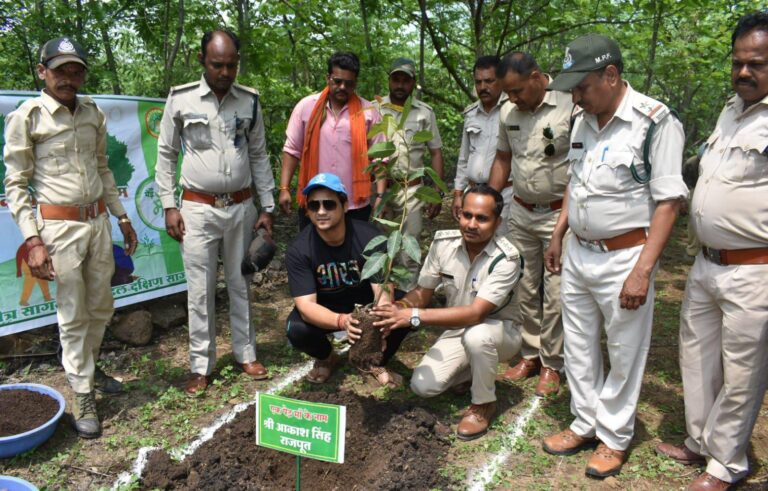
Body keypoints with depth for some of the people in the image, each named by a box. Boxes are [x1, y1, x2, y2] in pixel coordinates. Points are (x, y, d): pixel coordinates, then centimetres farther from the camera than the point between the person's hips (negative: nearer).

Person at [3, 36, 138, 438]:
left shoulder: (93, 113, 7)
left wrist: (121, 216, 17)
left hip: (98, 221, 5)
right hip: (60, 227, -5)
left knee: (101, 307, 15)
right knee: (73, 316, 2)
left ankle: (88, 366, 40)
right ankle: (83, 396, 16)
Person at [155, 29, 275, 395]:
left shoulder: (250, 101, 4)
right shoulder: (180, 99, -3)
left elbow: (259, 156, 9)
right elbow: (166, 155, 3)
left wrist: (268, 207, 5)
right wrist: (169, 206, -3)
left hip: (241, 207, 2)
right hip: (197, 208, -2)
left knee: (241, 284, 11)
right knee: (200, 290, 3)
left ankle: (245, 354, 25)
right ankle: (201, 365, 15)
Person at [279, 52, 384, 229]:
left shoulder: (368, 112, -2)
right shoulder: (306, 106, 0)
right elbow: (292, 150, 3)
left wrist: (380, 195, -10)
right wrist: (284, 189, -4)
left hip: (356, 205, 0)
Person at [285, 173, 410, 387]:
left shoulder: (369, 237, -25)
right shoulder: (298, 250, -23)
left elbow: (382, 290, -28)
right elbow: (306, 305, -30)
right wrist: (341, 321, -50)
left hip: (366, 303, 0)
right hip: (325, 309, 0)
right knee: (296, 330, -30)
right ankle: (326, 358, 8)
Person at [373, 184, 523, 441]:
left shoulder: (506, 259, -28)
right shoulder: (443, 242, -14)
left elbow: (475, 314, -35)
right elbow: (422, 292, -6)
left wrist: (414, 316, -39)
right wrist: (398, 309, -29)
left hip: (499, 331, -4)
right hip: (457, 330, 4)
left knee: (476, 335, -39)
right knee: (423, 385, -14)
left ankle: (484, 404, -11)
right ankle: (473, 370, 15)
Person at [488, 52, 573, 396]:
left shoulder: (571, 106, -16)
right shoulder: (508, 112, 4)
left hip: (560, 213, -6)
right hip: (520, 211, 6)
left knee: (555, 294, 2)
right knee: (524, 288, 13)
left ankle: (551, 363, 18)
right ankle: (530, 353, 27)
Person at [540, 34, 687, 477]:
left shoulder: (656, 121, -16)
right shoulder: (583, 121, 6)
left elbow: (668, 202, -17)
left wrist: (642, 270, -20)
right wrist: (557, 236, 17)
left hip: (623, 258, -7)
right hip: (578, 253, 7)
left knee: (624, 354, 11)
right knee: (579, 346, 17)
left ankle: (614, 438, 29)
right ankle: (585, 424, 35)